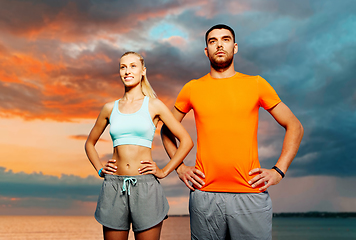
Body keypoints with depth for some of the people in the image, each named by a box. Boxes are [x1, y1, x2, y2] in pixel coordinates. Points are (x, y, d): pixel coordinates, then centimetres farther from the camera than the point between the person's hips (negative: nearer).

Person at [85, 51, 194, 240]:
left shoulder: (154, 105, 3)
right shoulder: (110, 108, 10)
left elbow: (186, 141, 2)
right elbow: (90, 143, 23)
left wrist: (164, 172, -2)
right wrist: (99, 169, 9)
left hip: (145, 186, -2)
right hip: (114, 186, 3)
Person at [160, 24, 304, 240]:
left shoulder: (256, 85, 5)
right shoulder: (192, 89, 7)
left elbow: (295, 127, 10)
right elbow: (166, 129, 17)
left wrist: (279, 170, 0)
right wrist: (180, 168, 7)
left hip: (251, 194, 0)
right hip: (204, 194, 1)